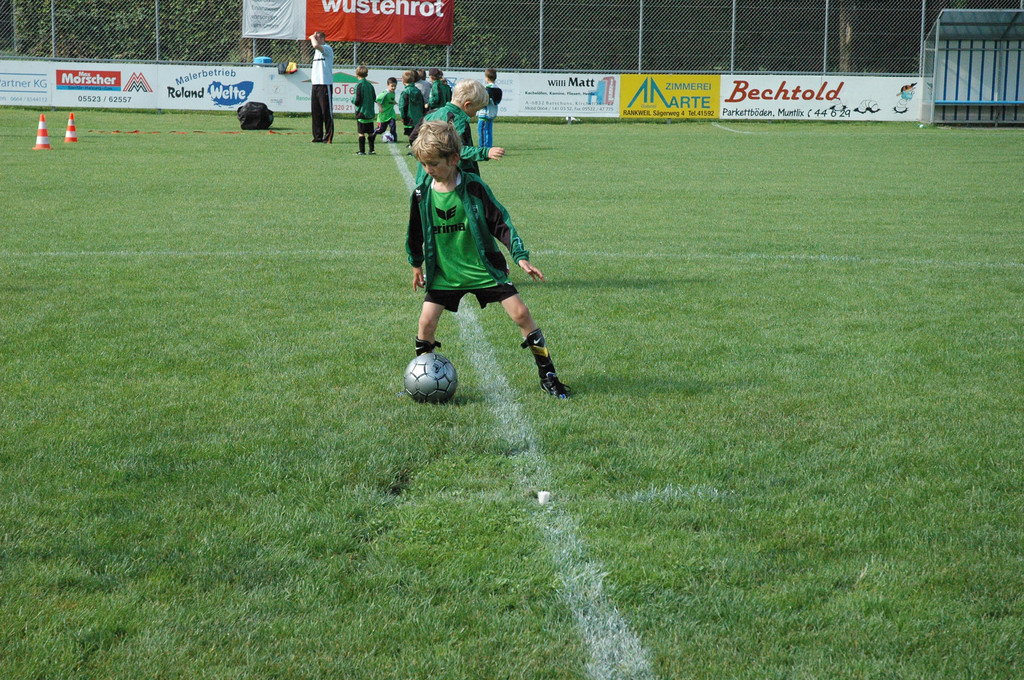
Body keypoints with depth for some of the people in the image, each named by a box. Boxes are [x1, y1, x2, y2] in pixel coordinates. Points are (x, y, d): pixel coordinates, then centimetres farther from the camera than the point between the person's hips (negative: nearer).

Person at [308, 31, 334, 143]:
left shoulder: (328, 49, -9)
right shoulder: (317, 51, 19)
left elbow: (316, 45, -27)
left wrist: (313, 38, -10)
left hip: (325, 84, -9)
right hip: (315, 84, 9)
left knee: (327, 112, -5)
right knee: (316, 112, 8)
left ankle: (328, 137, -3)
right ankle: (318, 136, 12)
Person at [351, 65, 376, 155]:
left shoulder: (358, 85, -13)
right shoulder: (370, 85, 5)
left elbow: (357, 101, -15)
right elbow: (374, 98, 9)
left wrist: (353, 99, 5)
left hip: (361, 113, -6)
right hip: (370, 113, 6)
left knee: (361, 133, -3)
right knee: (370, 133, 12)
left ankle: (362, 151, -4)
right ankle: (371, 150, 15)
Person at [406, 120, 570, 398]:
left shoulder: (474, 187, -13)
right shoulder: (422, 194, -5)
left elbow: (500, 223, -9)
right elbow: (415, 232, 12)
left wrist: (521, 257, -15)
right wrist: (416, 264, 22)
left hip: (484, 268, -2)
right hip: (444, 272, 2)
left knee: (521, 313, -7)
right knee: (426, 321, -10)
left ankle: (548, 376, 5)